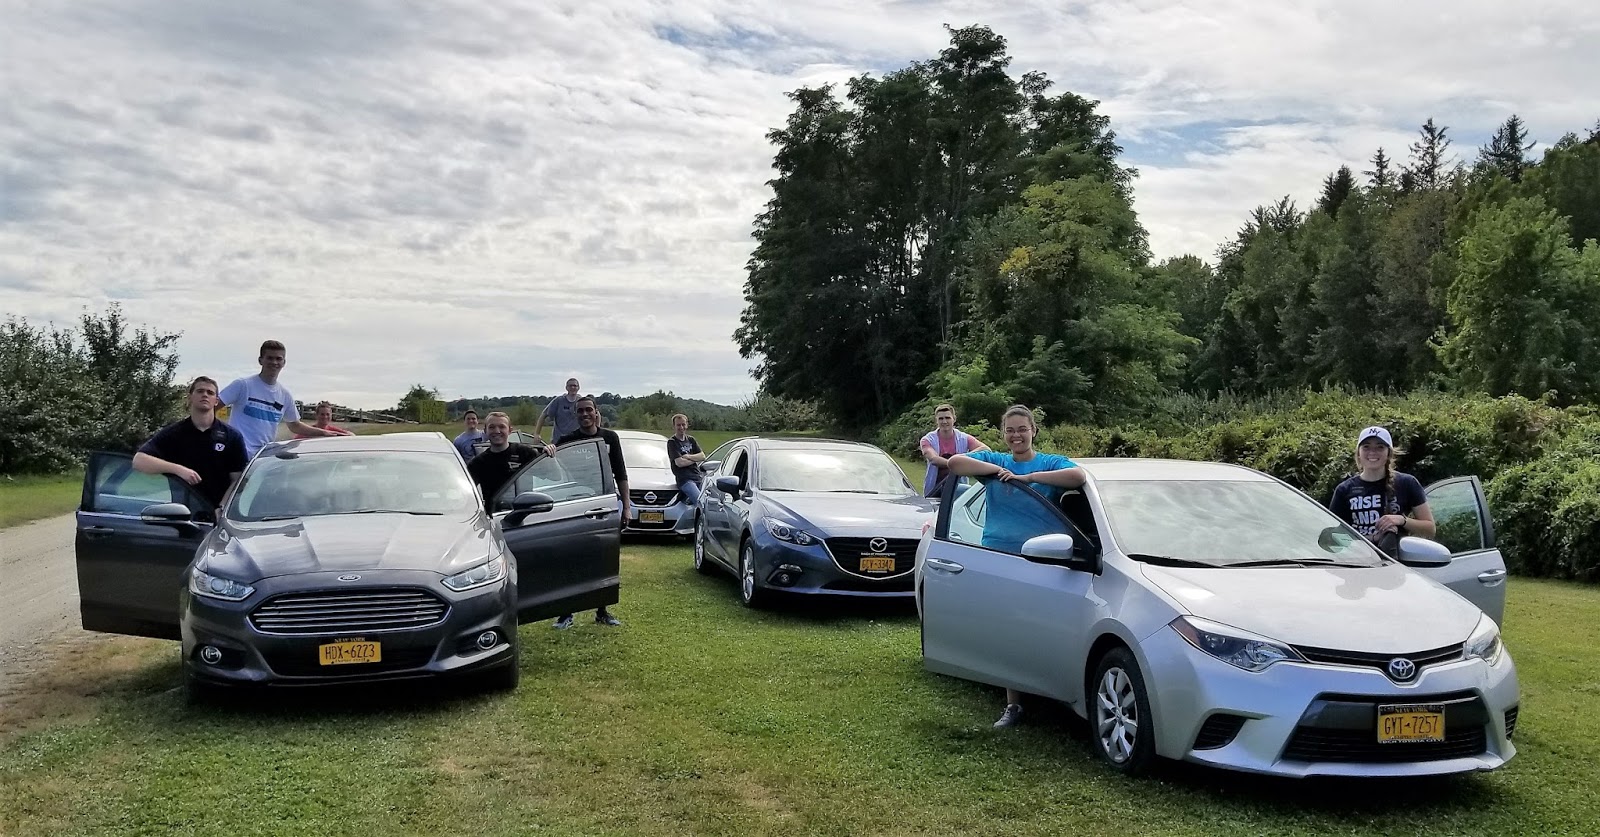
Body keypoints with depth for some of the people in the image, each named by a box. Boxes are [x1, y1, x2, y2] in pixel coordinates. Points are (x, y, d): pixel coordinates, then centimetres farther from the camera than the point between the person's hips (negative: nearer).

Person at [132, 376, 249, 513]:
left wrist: (221, 509, -15)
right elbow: (139, 461, -9)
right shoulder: (172, 433, 3)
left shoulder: (232, 436, 3)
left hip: (217, 514, 0)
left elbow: (238, 480, 0)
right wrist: (179, 469, -21)